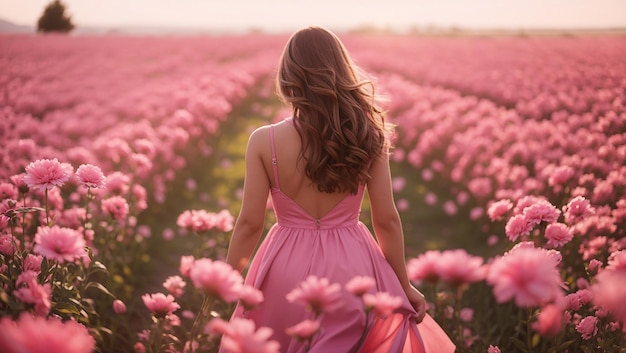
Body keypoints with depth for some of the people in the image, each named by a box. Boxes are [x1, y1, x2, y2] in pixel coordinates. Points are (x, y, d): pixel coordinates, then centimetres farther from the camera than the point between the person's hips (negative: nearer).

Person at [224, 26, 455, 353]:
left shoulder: (264, 141, -10)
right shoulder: (368, 138, -7)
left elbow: (249, 224, -8)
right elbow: (387, 221, -4)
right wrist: (405, 287, 8)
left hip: (287, 270, 0)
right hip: (352, 268, 1)